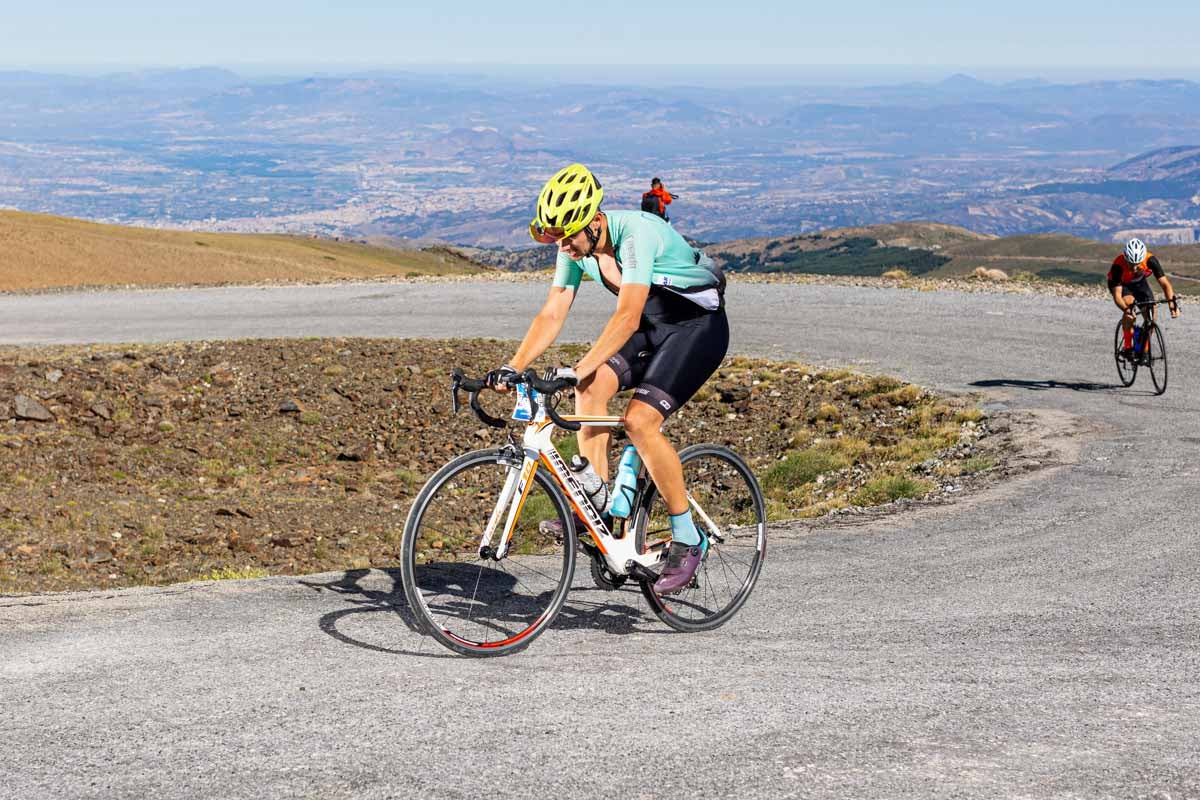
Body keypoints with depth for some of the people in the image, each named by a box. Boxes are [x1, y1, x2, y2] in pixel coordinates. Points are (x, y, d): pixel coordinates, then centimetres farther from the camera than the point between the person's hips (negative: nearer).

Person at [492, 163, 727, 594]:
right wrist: (514, 366, -19)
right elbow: (551, 315, -6)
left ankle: (687, 540, -10)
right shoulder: (574, 246, -8)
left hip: (699, 326, -7)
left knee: (639, 420, -23)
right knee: (591, 385, -19)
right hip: (651, 327, 7)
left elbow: (627, 317, -39)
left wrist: (577, 368, -49)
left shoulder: (636, 233, -31)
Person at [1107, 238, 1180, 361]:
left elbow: (1165, 283, -33)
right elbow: (1117, 295, -39)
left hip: (1140, 282, 3)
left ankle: (1144, 351, 9)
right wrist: (1126, 309, -58)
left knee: (1151, 316, -12)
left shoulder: (1150, 260, -34)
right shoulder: (1118, 265, -39)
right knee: (1130, 305, -32)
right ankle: (1128, 347, -18)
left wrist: (1173, 302, -49)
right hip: (1121, 284, -3)